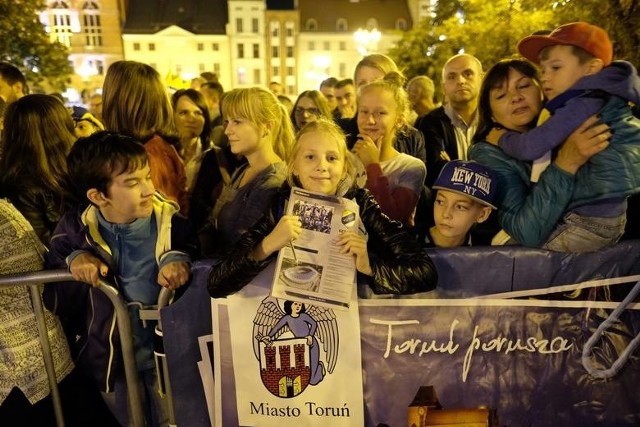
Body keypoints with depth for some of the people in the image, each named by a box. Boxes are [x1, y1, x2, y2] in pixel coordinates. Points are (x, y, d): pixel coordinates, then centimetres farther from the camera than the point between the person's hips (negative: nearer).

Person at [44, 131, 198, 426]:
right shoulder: (75, 229, -11)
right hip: (108, 364, 1)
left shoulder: (171, 221, -19)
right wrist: (72, 261, -24)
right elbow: (51, 302, -5)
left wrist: (180, 258, -28)